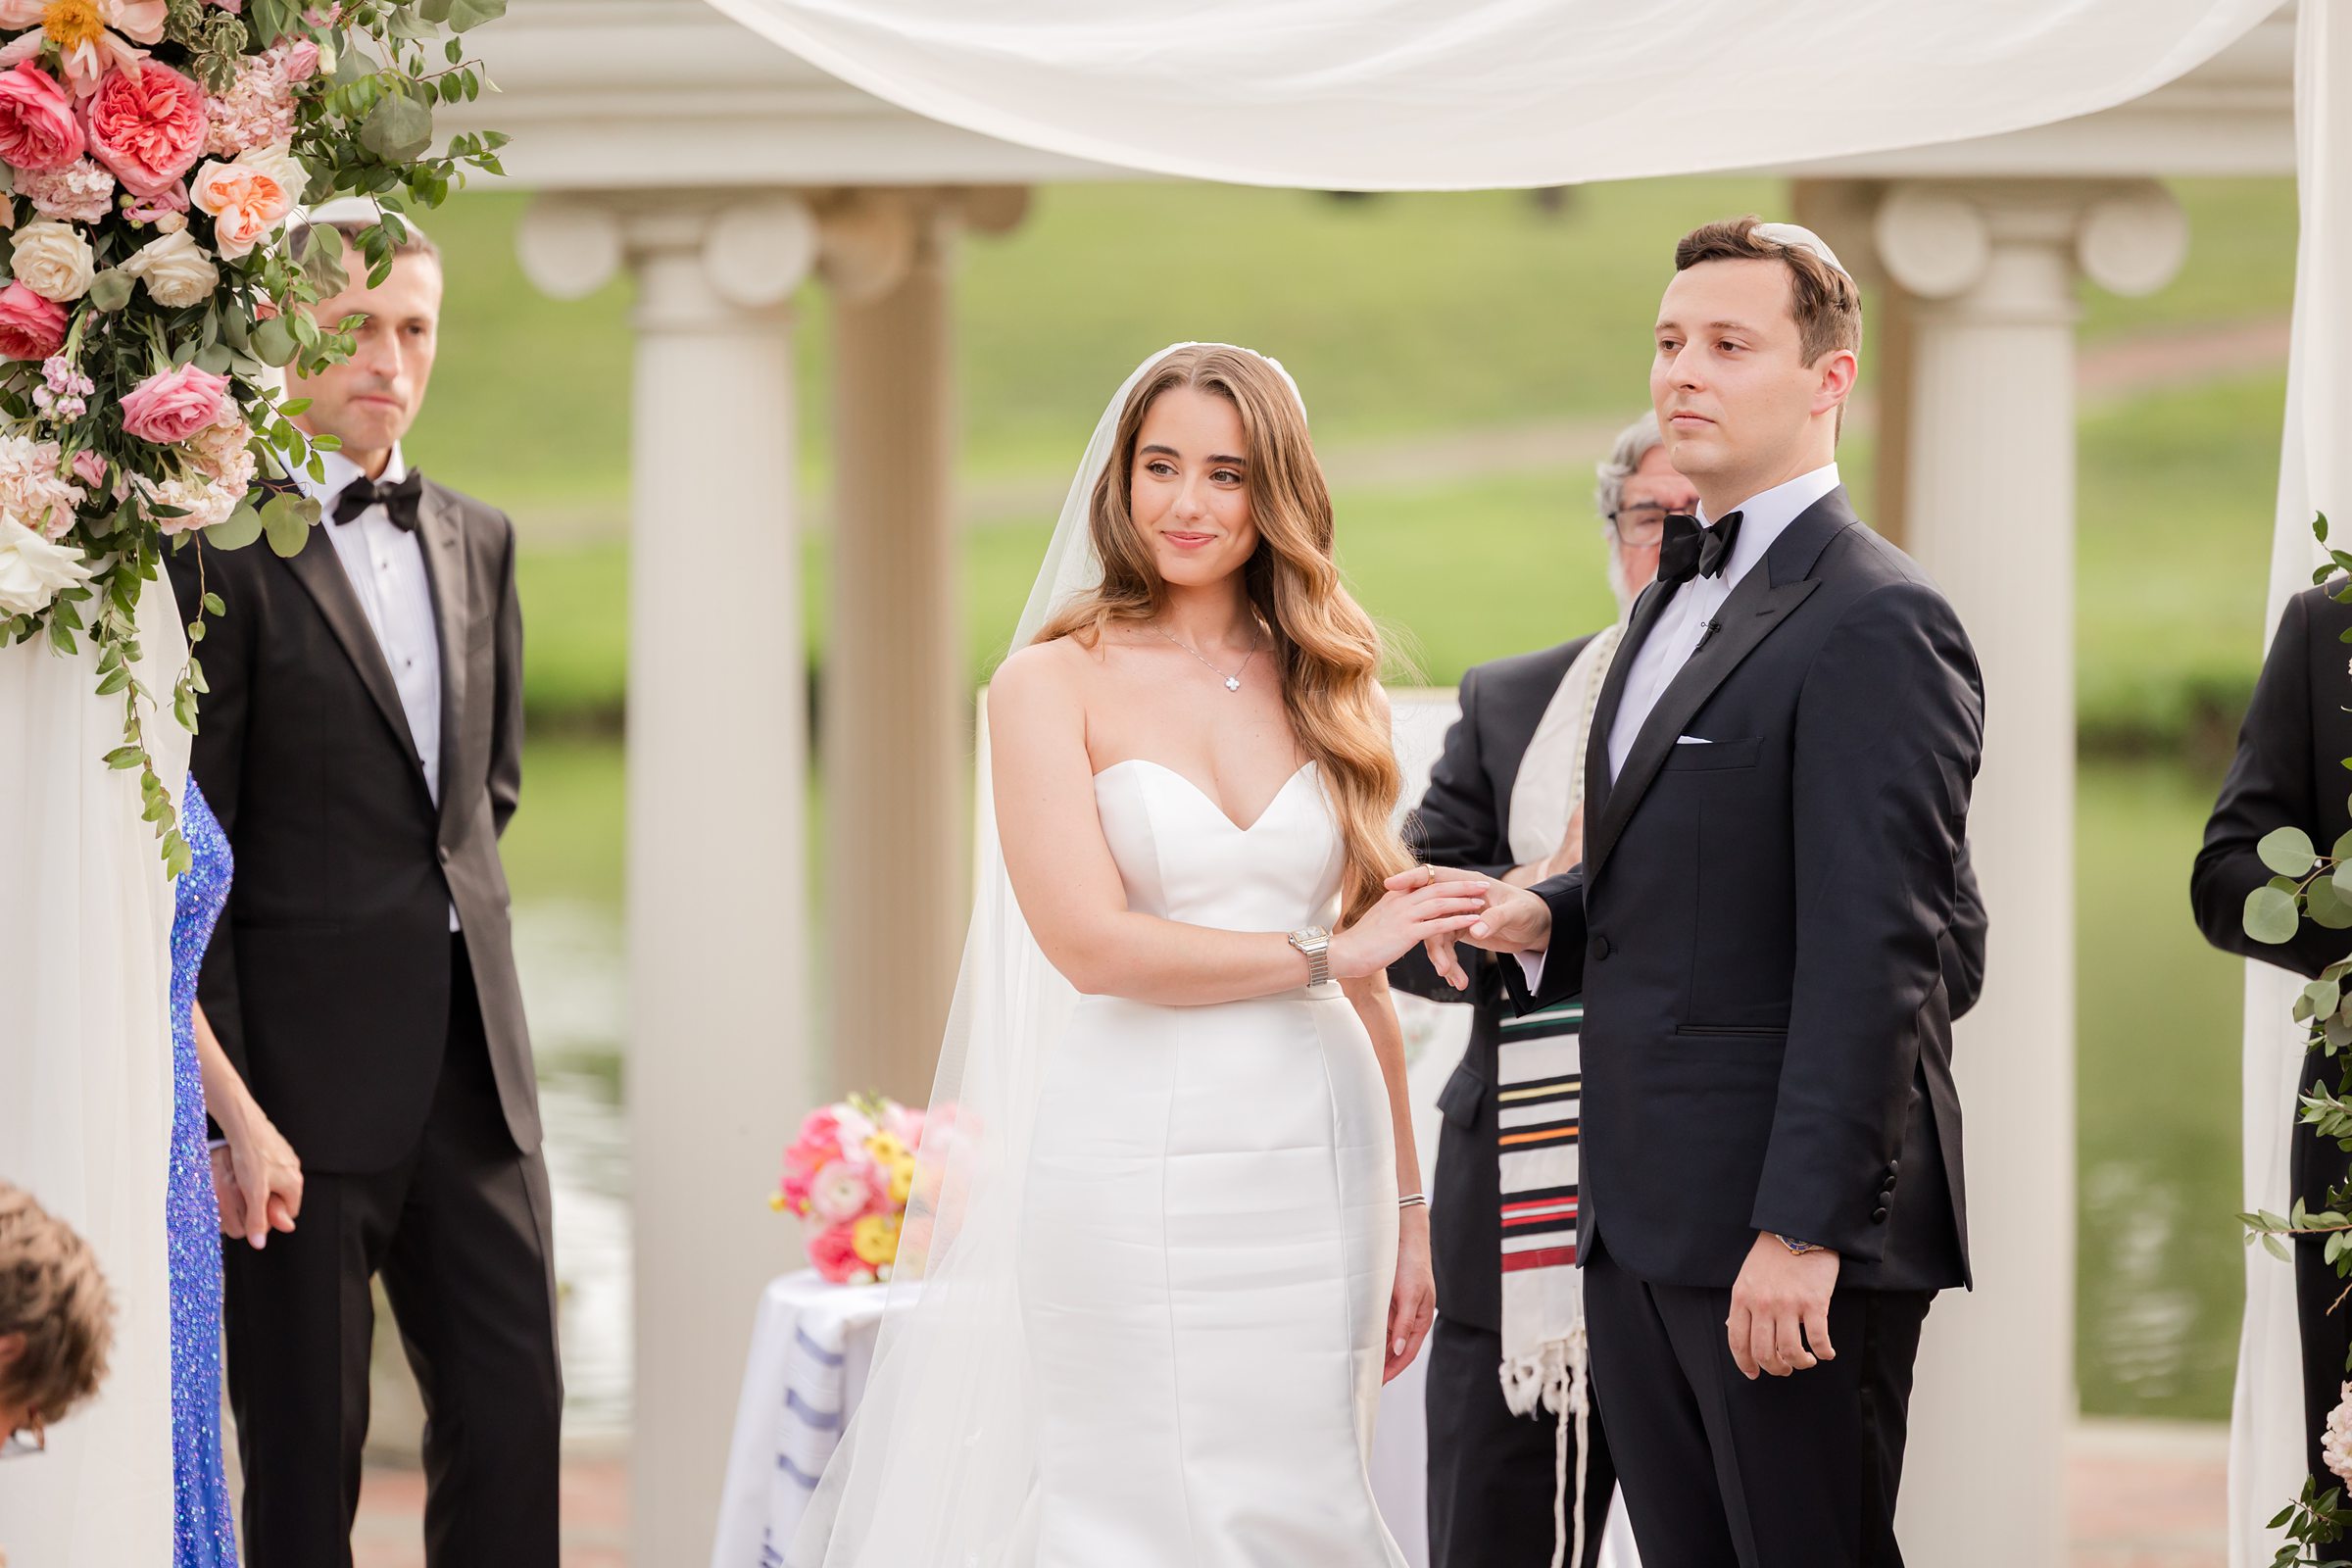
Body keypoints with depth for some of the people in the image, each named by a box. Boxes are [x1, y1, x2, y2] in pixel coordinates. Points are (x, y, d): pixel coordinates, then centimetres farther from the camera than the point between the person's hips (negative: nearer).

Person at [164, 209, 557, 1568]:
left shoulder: (479, 541, 12)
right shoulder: (226, 545, -9)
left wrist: (455, 929, 11)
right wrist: (220, 1094, -14)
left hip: (471, 1059, 6)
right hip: (309, 1064, -6)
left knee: (514, 1414, 5)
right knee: (305, 1449, 2)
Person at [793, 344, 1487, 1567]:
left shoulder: (1324, 691, 12)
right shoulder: (1054, 683, 0)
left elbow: (1367, 972, 14)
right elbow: (1093, 942, -10)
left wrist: (1407, 1204, 11)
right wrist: (1321, 953, -5)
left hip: (1316, 1174, 4)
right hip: (1132, 1176, -4)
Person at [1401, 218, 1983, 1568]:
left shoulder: (1877, 622, -13)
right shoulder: (1683, 596, 18)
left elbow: (1871, 951, -19)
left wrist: (1801, 1227, -23)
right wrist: (1544, 917, 4)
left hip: (1788, 1224, -9)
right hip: (1645, 1213, 9)